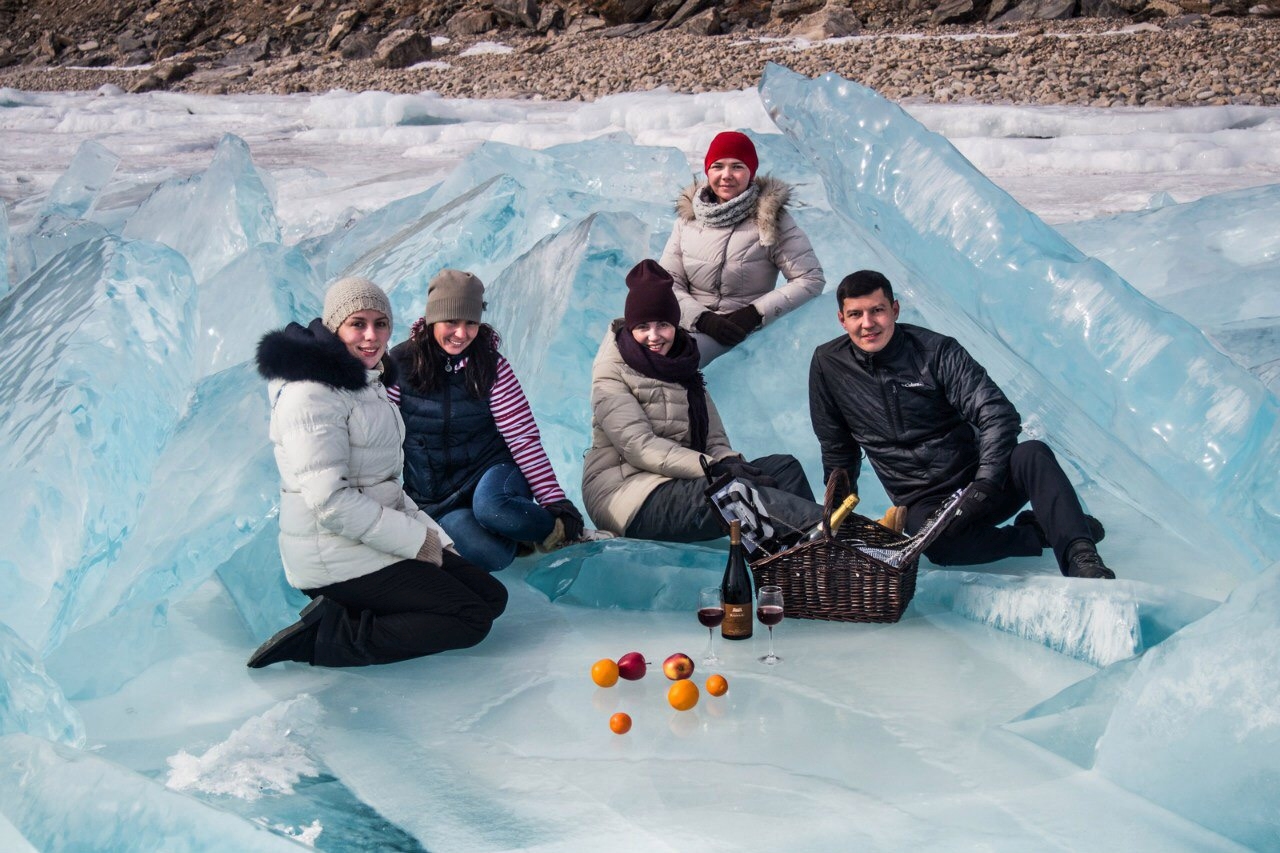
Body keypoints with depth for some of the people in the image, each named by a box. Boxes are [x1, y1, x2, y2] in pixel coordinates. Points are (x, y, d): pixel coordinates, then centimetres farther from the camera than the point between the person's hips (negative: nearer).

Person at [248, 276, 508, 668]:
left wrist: (433, 535, 7)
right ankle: (325, 638, -11)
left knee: (492, 596, 6)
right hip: (336, 558, -10)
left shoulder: (367, 382, 15)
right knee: (470, 619, -12)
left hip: (372, 543, 10)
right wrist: (416, 539, -16)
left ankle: (344, 614, 2)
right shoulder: (313, 393, -16)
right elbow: (332, 502, -23)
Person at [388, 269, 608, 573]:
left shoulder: (492, 366, -3)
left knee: (490, 507, -38)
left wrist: (556, 501, -14)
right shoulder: (400, 365, -4)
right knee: (490, 556, -31)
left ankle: (556, 531, -10)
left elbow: (523, 438, -6)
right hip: (436, 499, 0)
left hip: (492, 471, 0)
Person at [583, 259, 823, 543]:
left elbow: (715, 440, 9)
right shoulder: (611, 374, -4)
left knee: (784, 467, -11)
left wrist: (729, 461, -17)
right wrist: (714, 468, -27)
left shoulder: (683, 369, 16)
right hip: (625, 492, -7)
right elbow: (639, 446, -18)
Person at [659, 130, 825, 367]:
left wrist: (755, 313, -13)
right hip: (692, 324, 4)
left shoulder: (769, 219, -3)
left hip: (739, 336, -4)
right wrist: (702, 318, -13)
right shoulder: (689, 216, 8)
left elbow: (811, 279, -6)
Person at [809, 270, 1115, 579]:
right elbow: (837, 449, 13)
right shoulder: (828, 365, 1)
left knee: (1033, 454, -33)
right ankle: (1043, 532, -17)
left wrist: (984, 484, -27)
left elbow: (998, 414, -14)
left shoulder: (936, 350, -6)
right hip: (923, 503, 0)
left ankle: (1080, 556, -37)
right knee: (940, 543, -36)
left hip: (978, 478, 0)